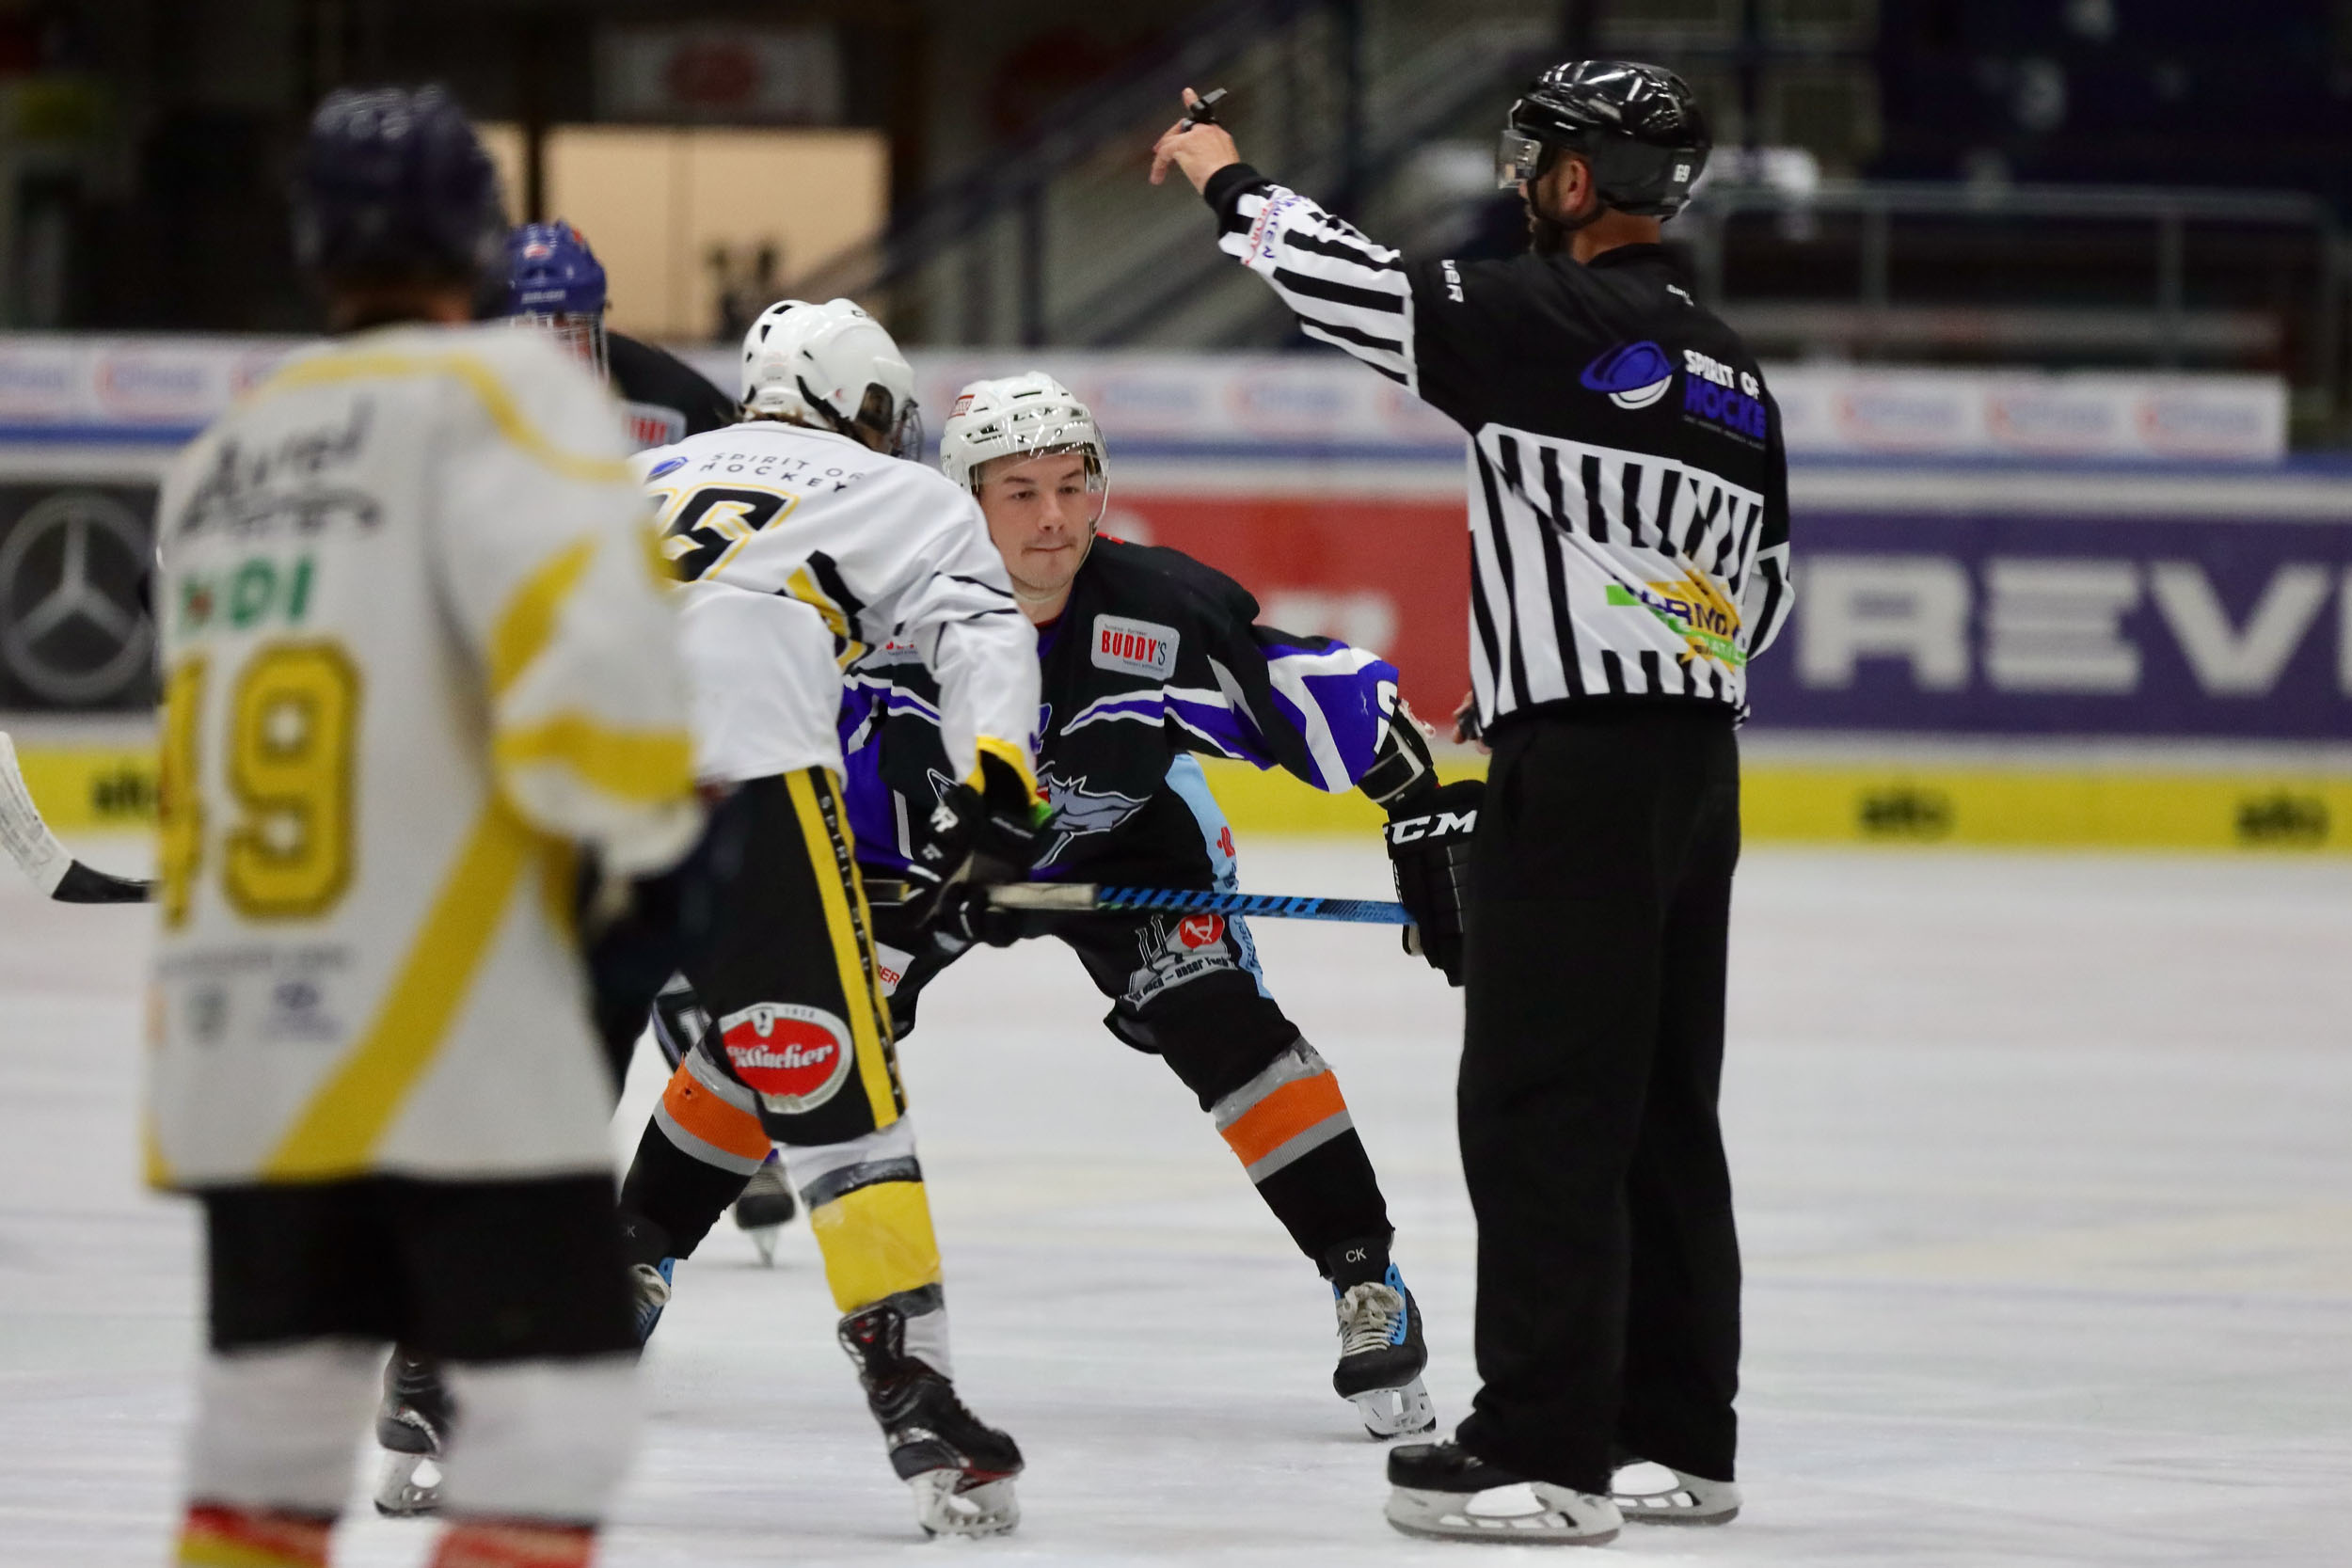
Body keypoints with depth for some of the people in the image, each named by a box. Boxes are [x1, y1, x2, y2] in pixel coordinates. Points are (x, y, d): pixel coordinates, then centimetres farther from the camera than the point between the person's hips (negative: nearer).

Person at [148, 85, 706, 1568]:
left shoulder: (224, 460, 16)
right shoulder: (498, 392, -6)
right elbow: (578, 613, -21)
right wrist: (640, 814, -5)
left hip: (238, 1023, 7)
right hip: (450, 1014, -7)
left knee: (274, 1400, 16)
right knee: (556, 1394, -3)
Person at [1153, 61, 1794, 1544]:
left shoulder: (1545, 318, -10)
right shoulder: (1729, 371, 15)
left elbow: (1352, 285, -9)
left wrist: (1230, 179, 8)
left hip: (1576, 768, -8)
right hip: (1699, 767, 8)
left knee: (1539, 1108, -6)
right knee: (1660, 1110, 13)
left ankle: (1543, 1451, -8)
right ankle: (1676, 1437, 16)